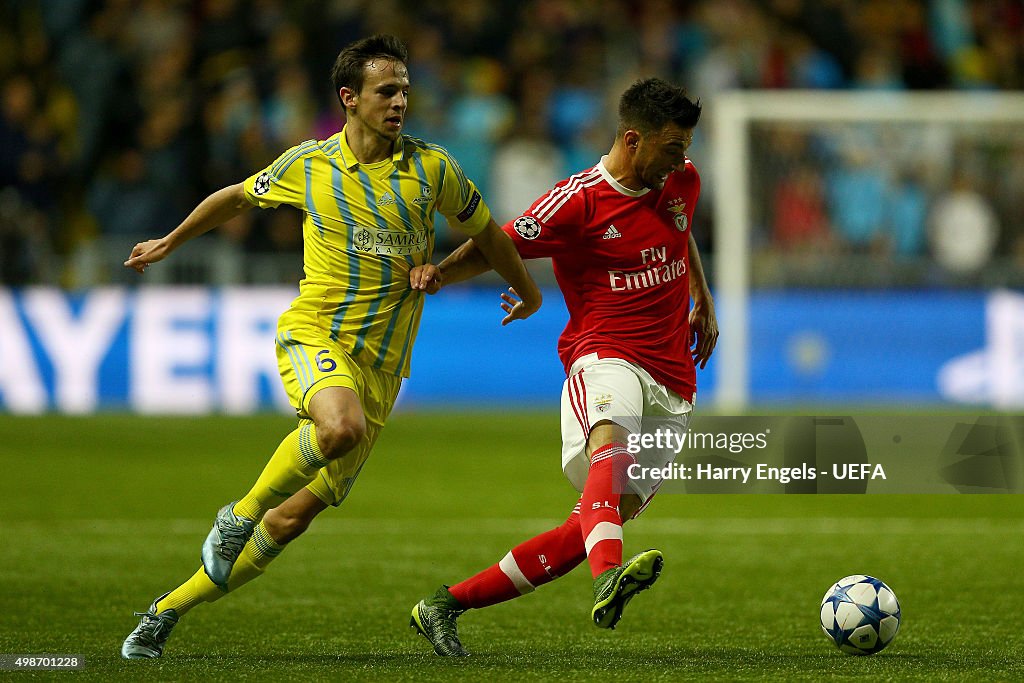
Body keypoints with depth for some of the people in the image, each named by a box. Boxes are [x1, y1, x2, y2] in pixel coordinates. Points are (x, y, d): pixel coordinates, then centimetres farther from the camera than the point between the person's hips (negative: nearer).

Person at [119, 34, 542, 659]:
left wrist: (527, 291, 31)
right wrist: (170, 243, 32)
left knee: (292, 519, 0)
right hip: (315, 334, -2)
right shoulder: (308, 164, 2)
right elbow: (238, 198, 21)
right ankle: (240, 514, -14)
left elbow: (485, 231, 19)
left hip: (380, 367, 2)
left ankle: (168, 611, 15)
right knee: (343, 425, -38)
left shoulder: (432, 168, 2)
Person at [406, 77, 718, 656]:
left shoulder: (681, 180, 11)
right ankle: (609, 578, -67)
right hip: (606, 355, -6)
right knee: (611, 441, -41)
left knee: (590, 531, -4)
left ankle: (448, 605, 5)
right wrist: (440, 272, -23)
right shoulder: (579, 200, -8)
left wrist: (703, 299, 35)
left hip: (672, 382, 6)